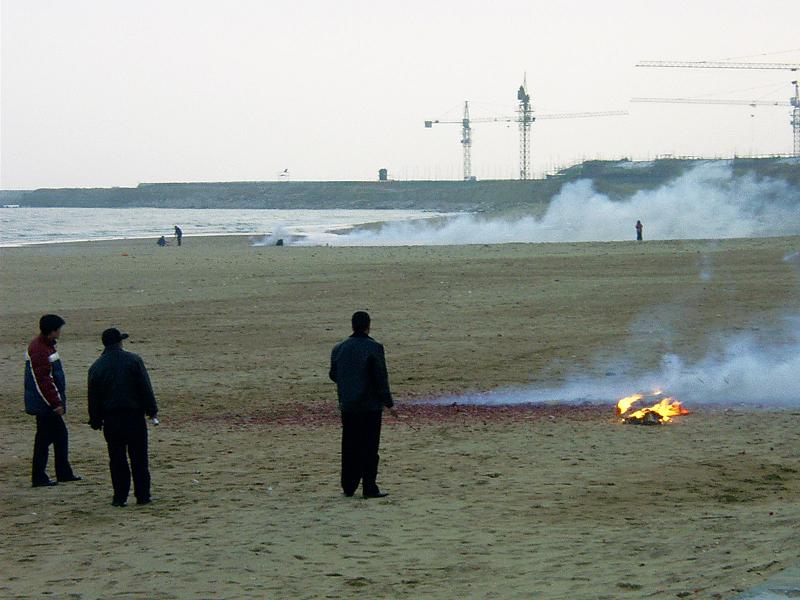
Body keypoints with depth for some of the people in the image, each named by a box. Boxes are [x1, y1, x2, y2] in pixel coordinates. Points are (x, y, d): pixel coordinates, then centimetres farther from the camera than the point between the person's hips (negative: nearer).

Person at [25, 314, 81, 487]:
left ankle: (64, 473, 24)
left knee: (60, 434, 16)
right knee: (44, 438, -4)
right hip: (44, 404, -11)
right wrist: (56, 402, -22)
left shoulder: (47, 345, 12)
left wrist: (59, 400, 21)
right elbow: (43, 380, -24)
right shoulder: (38, 349, -20)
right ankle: (39, 478, 1)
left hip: (49, 403, 11)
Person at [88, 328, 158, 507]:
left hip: (111, 419, 1)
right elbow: (146, 387, -5)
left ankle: (120, 497, 4)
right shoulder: (133, 360, -4)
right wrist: (151, 410, 3)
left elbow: (93, 397, 5)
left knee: (117, 459, 5)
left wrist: (95, 420, 13)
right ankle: (142, 495, 8)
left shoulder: (96, 367, 1)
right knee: (139, 458, 6)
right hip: (135, 416, -1)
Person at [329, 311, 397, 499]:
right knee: (369, 447, -1)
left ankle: (348, 487, 15)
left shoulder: (339, 349, 4)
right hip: (370, 405, -5)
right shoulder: (373, 348, -11)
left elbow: (333, 375, 14)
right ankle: (369, 488, -2)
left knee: (349, 447, 12)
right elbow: (381, 378, -12)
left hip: (347, 405, 5)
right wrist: (389, 403, -6)